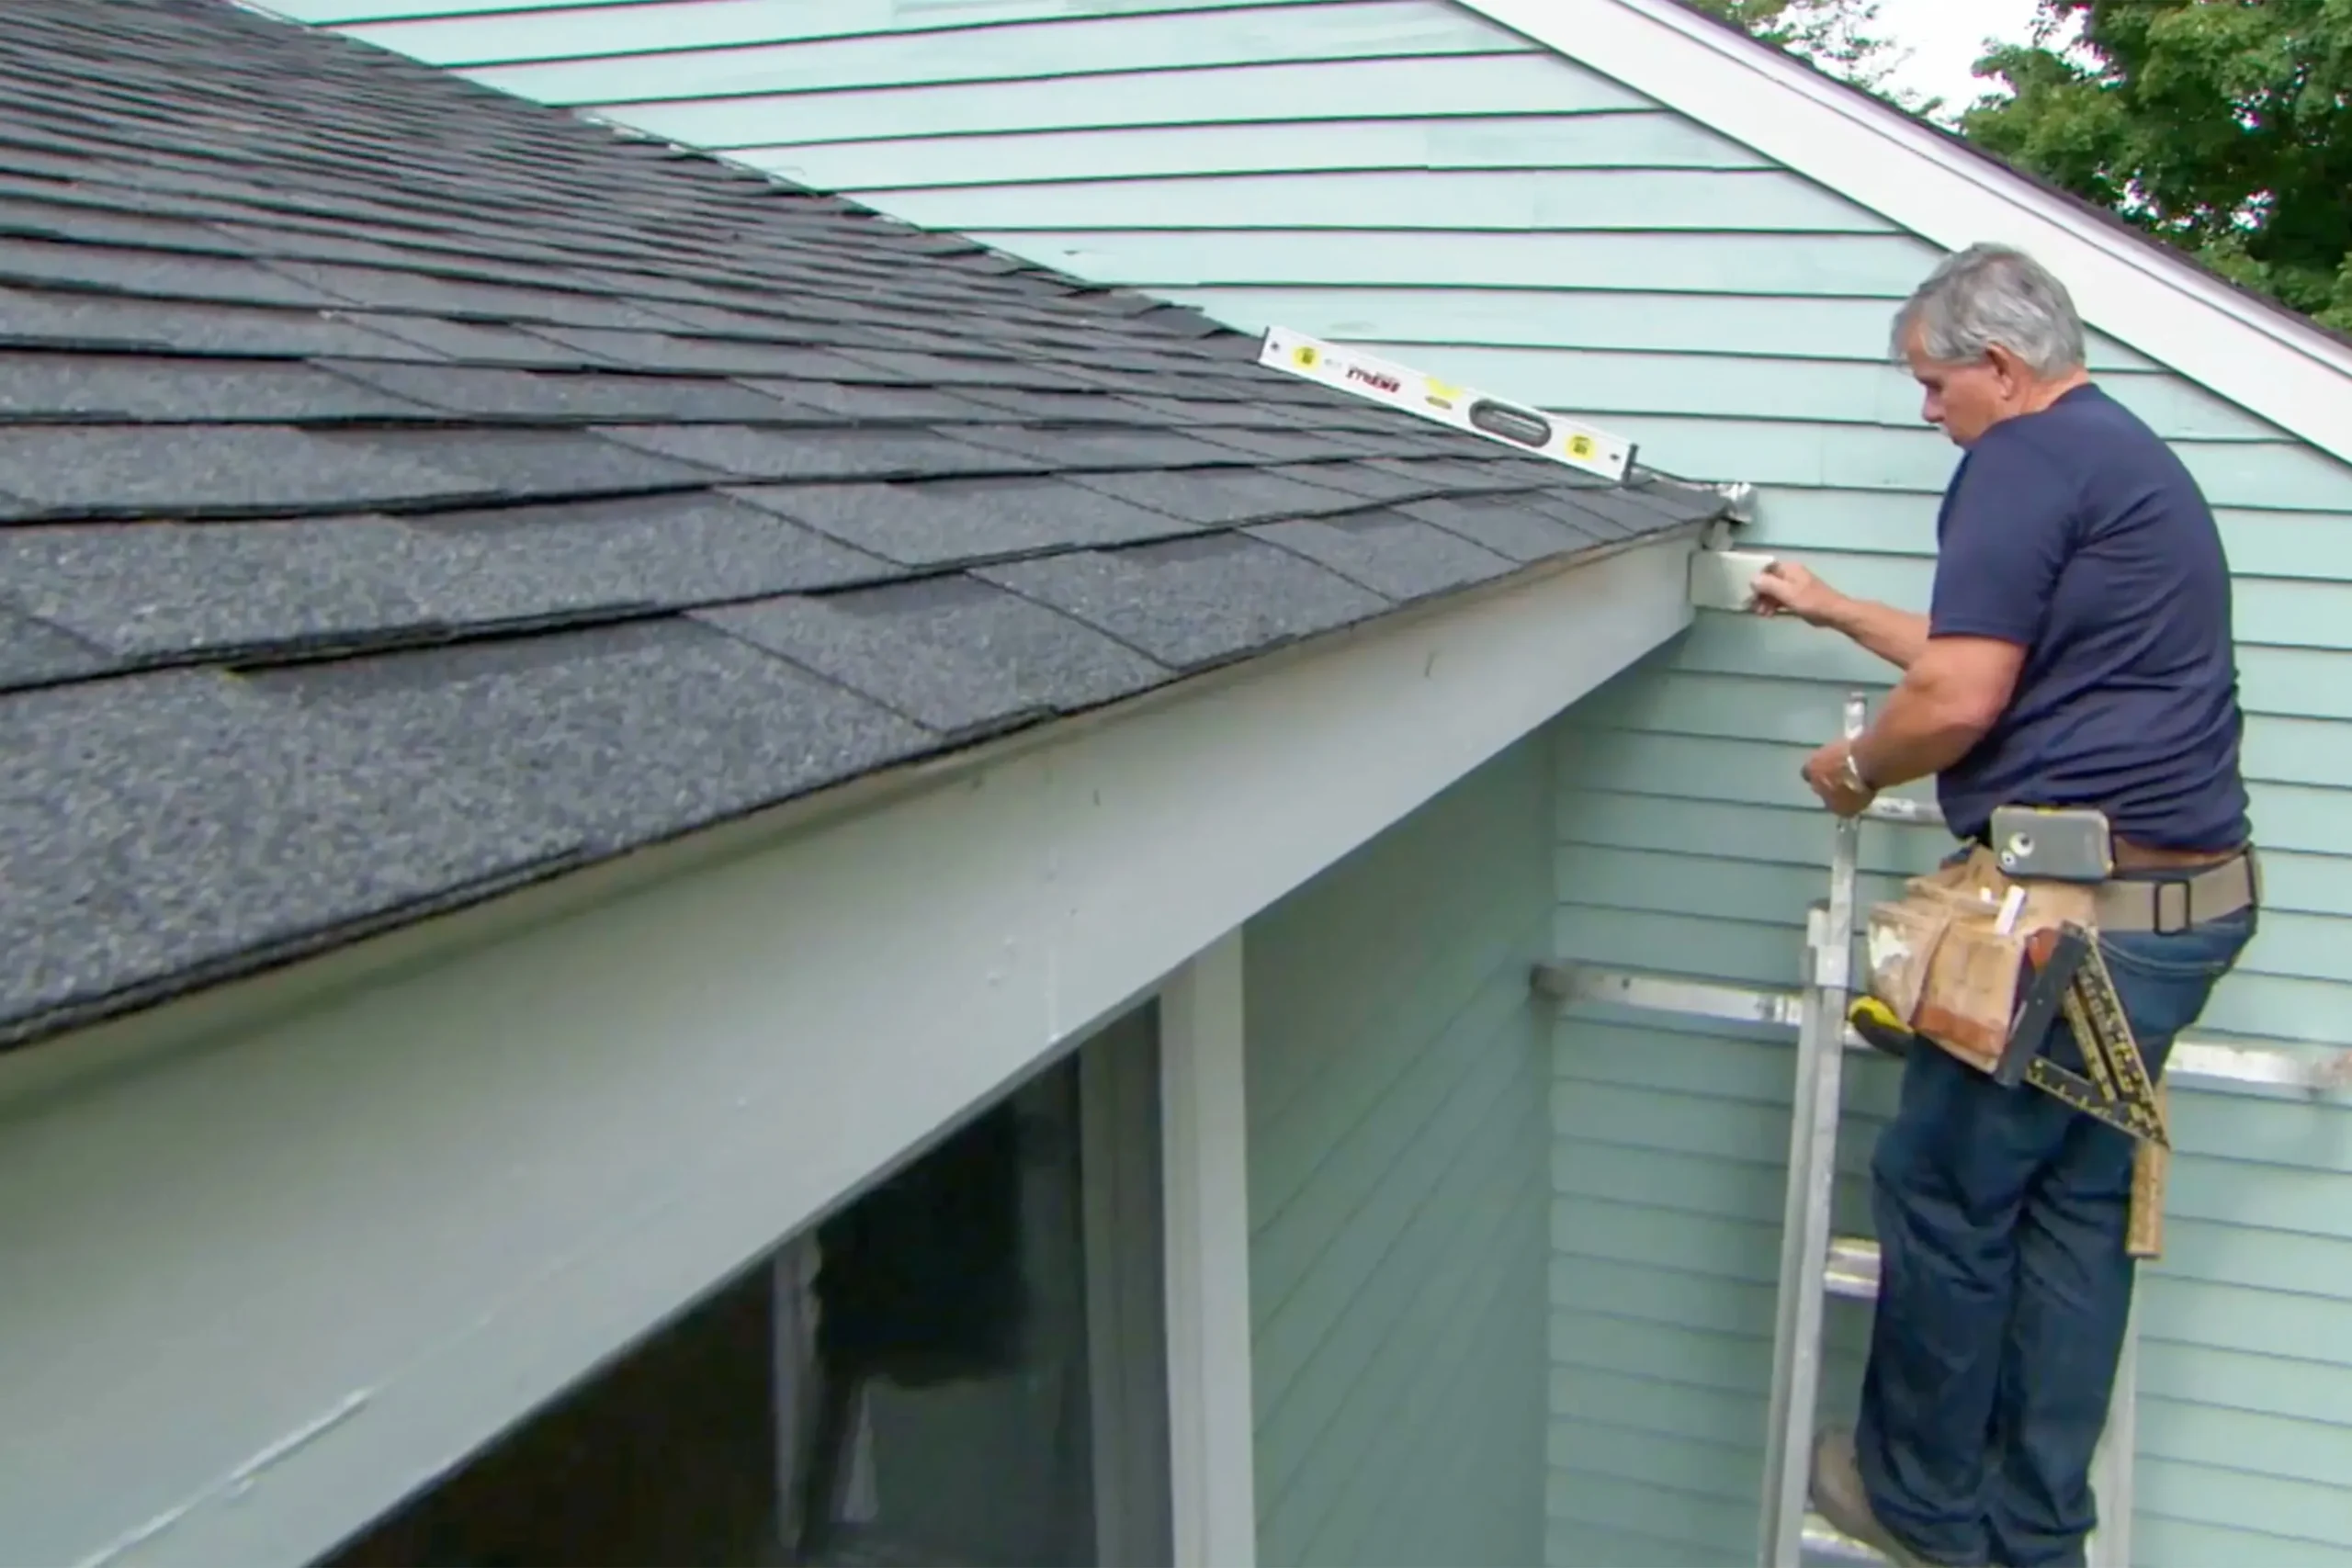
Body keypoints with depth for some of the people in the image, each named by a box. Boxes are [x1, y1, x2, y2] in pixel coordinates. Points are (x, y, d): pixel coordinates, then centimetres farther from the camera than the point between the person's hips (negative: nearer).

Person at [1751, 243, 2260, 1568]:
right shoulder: (2134, 456, 21)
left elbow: (1959, 699, -18)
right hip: (2192, 896, 10)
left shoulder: (2027, 460, -11)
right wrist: (1833, 610, 38)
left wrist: (1861, 768, 1)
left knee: (1944, 1191, 5)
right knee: (2079, 1205, 14)